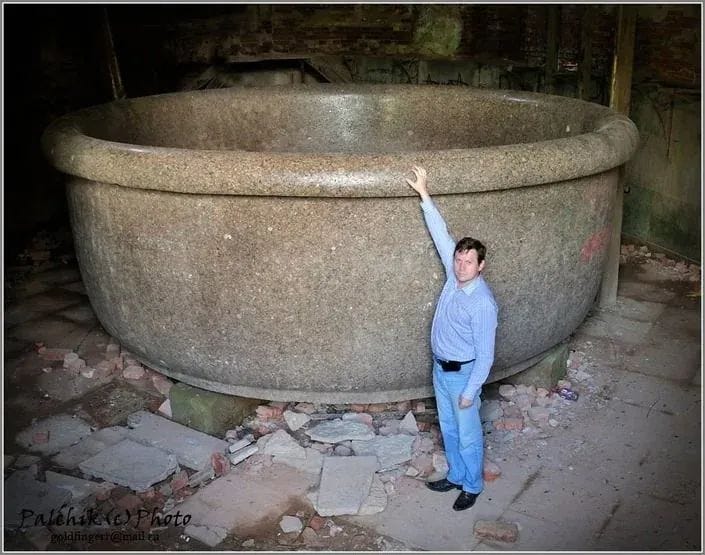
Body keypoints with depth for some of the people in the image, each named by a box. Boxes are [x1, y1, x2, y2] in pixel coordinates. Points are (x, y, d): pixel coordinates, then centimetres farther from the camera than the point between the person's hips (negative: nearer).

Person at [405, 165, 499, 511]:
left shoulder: (483, 303, -27)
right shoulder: (454, 276, -7)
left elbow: (485, 353, -22)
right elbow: (441, 234, -4)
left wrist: (471, 391, -18)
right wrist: (424, 195, -7)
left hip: (462, 374, -7)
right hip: (440, 369, 8)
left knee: (468, 435, 12)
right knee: (448, 429, 23)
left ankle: (472, 486, 32)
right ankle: (456, 476, 42)